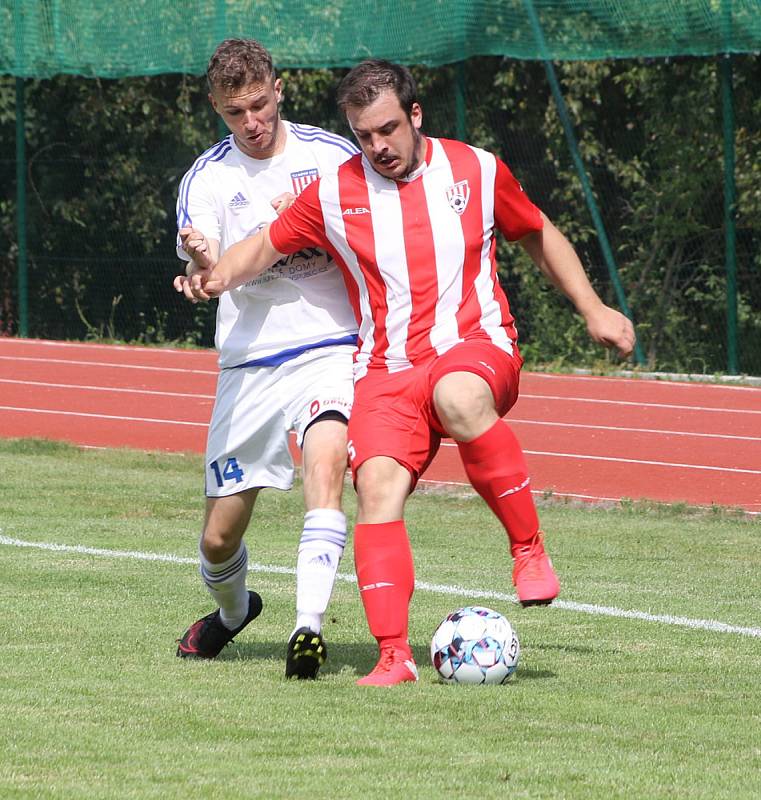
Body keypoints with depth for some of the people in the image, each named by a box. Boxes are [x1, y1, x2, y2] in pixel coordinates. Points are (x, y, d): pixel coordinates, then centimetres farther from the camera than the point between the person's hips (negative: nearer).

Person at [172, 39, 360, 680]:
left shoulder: (334, 156, 0)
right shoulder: (206, 179, 0)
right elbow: (201, 267, -14)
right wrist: (202, 269, -39)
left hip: (332, 347, -2)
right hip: (249, 362, 2)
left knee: (324, 459, -32)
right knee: (219, 537, 6)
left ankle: (309, 627, -38)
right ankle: (232, 611, 41)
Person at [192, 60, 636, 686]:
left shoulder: (477, 170, 6)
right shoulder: (335, 194, 5)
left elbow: (540, 235, 21)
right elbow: (266, 246, 16)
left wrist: (593, 310, 20)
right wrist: (220, 276, -6)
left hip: (476, 346, -2)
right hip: (388, 370, 2)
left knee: (459, 398, -39)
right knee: (377, 486, -22)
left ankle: (529, 549, -24)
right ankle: (394, 656, -22)